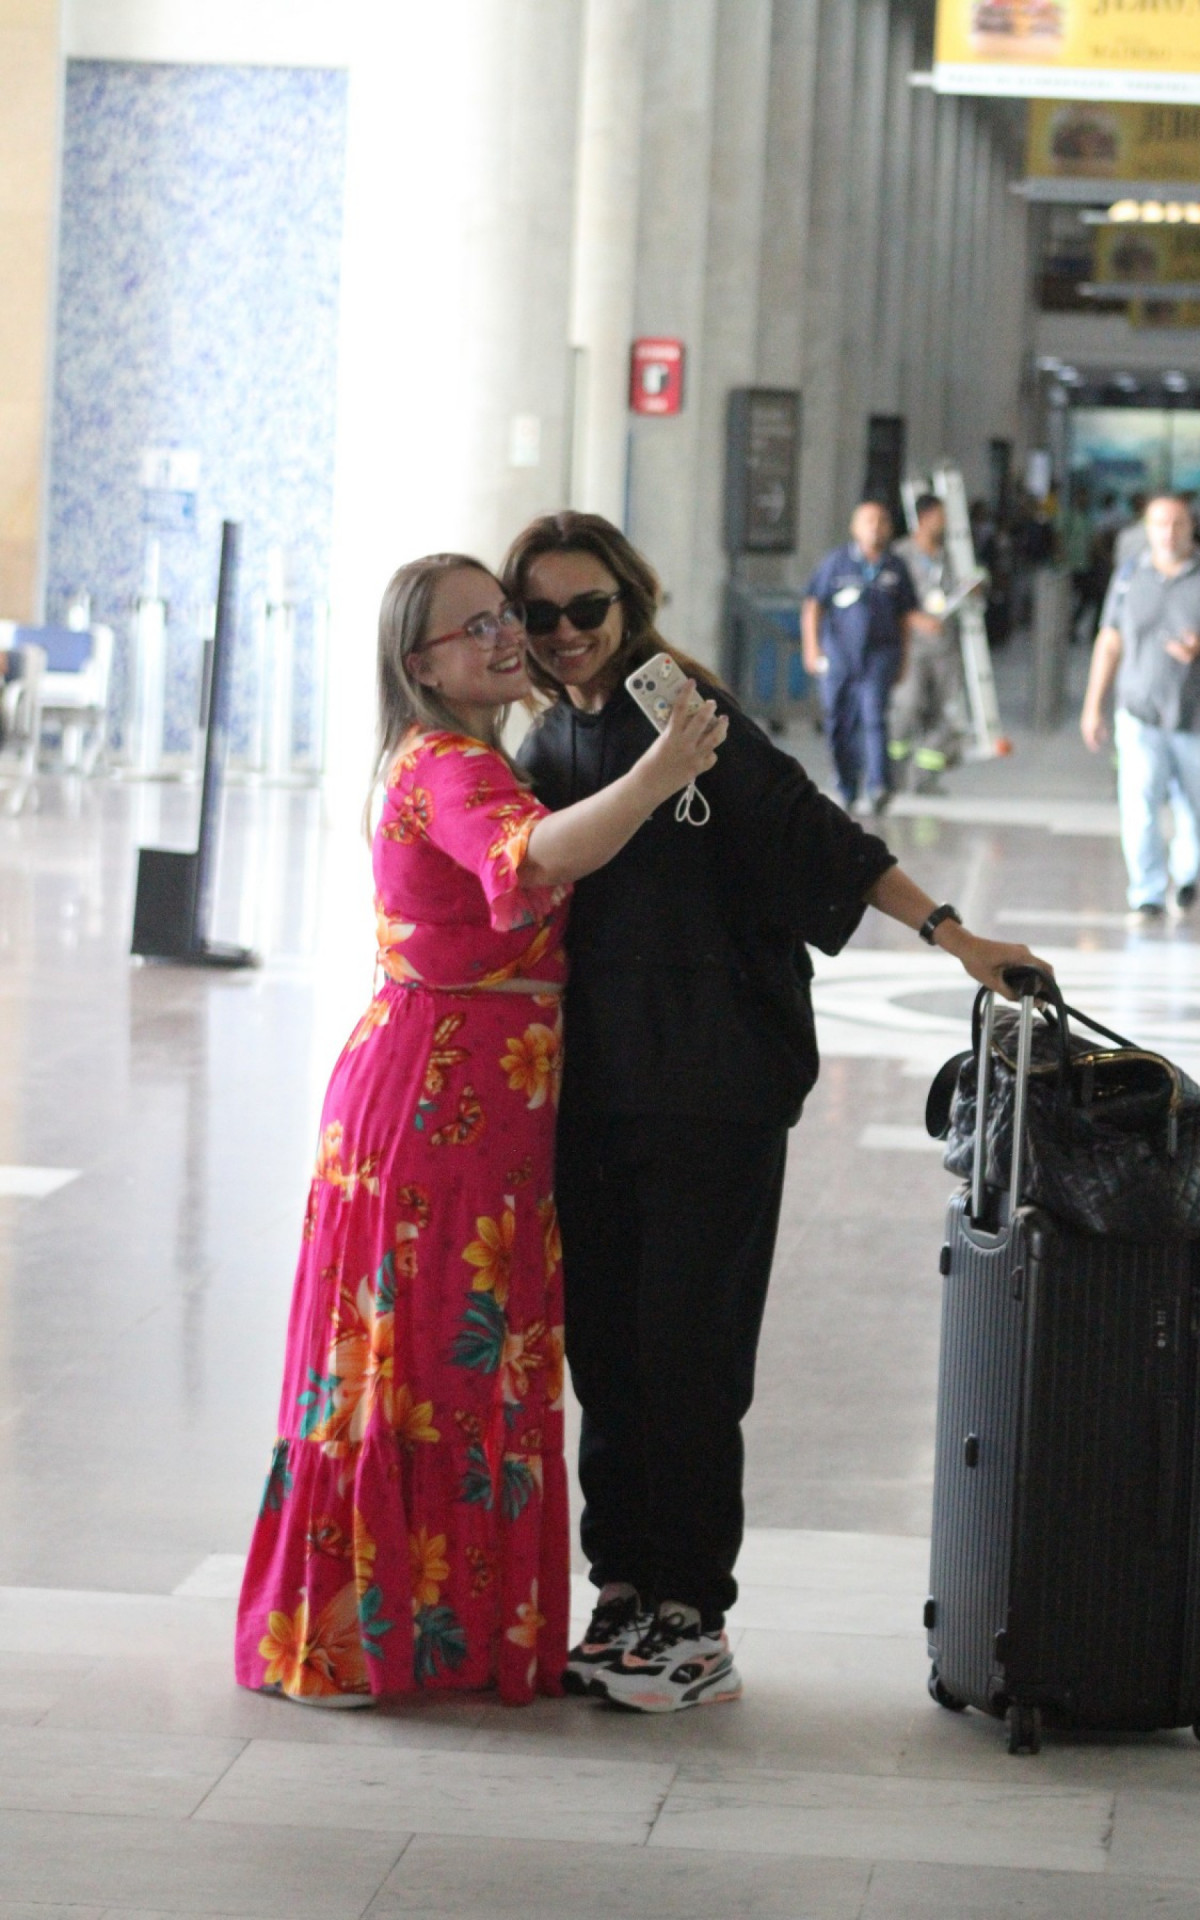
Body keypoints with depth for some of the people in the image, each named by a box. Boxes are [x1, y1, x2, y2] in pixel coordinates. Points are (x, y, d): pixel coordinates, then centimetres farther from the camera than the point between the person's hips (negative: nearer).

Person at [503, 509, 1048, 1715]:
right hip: (590, 1092, 7)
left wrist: (949, 932, -19)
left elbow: (815, 835, -12)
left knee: (686, 1353, -6)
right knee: (602, 1347, 8)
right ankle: (625, 1598, 17)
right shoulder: (546, 749, 13)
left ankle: (692, 1624, 0)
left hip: (710, 1093, -6)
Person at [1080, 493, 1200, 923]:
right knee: (1139, 806, -13)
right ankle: (1148, 896, -7)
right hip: (1141, 716, 0)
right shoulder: (1130, 577, 3)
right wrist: (1093, 707, 9)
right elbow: (1109, 644, 10)